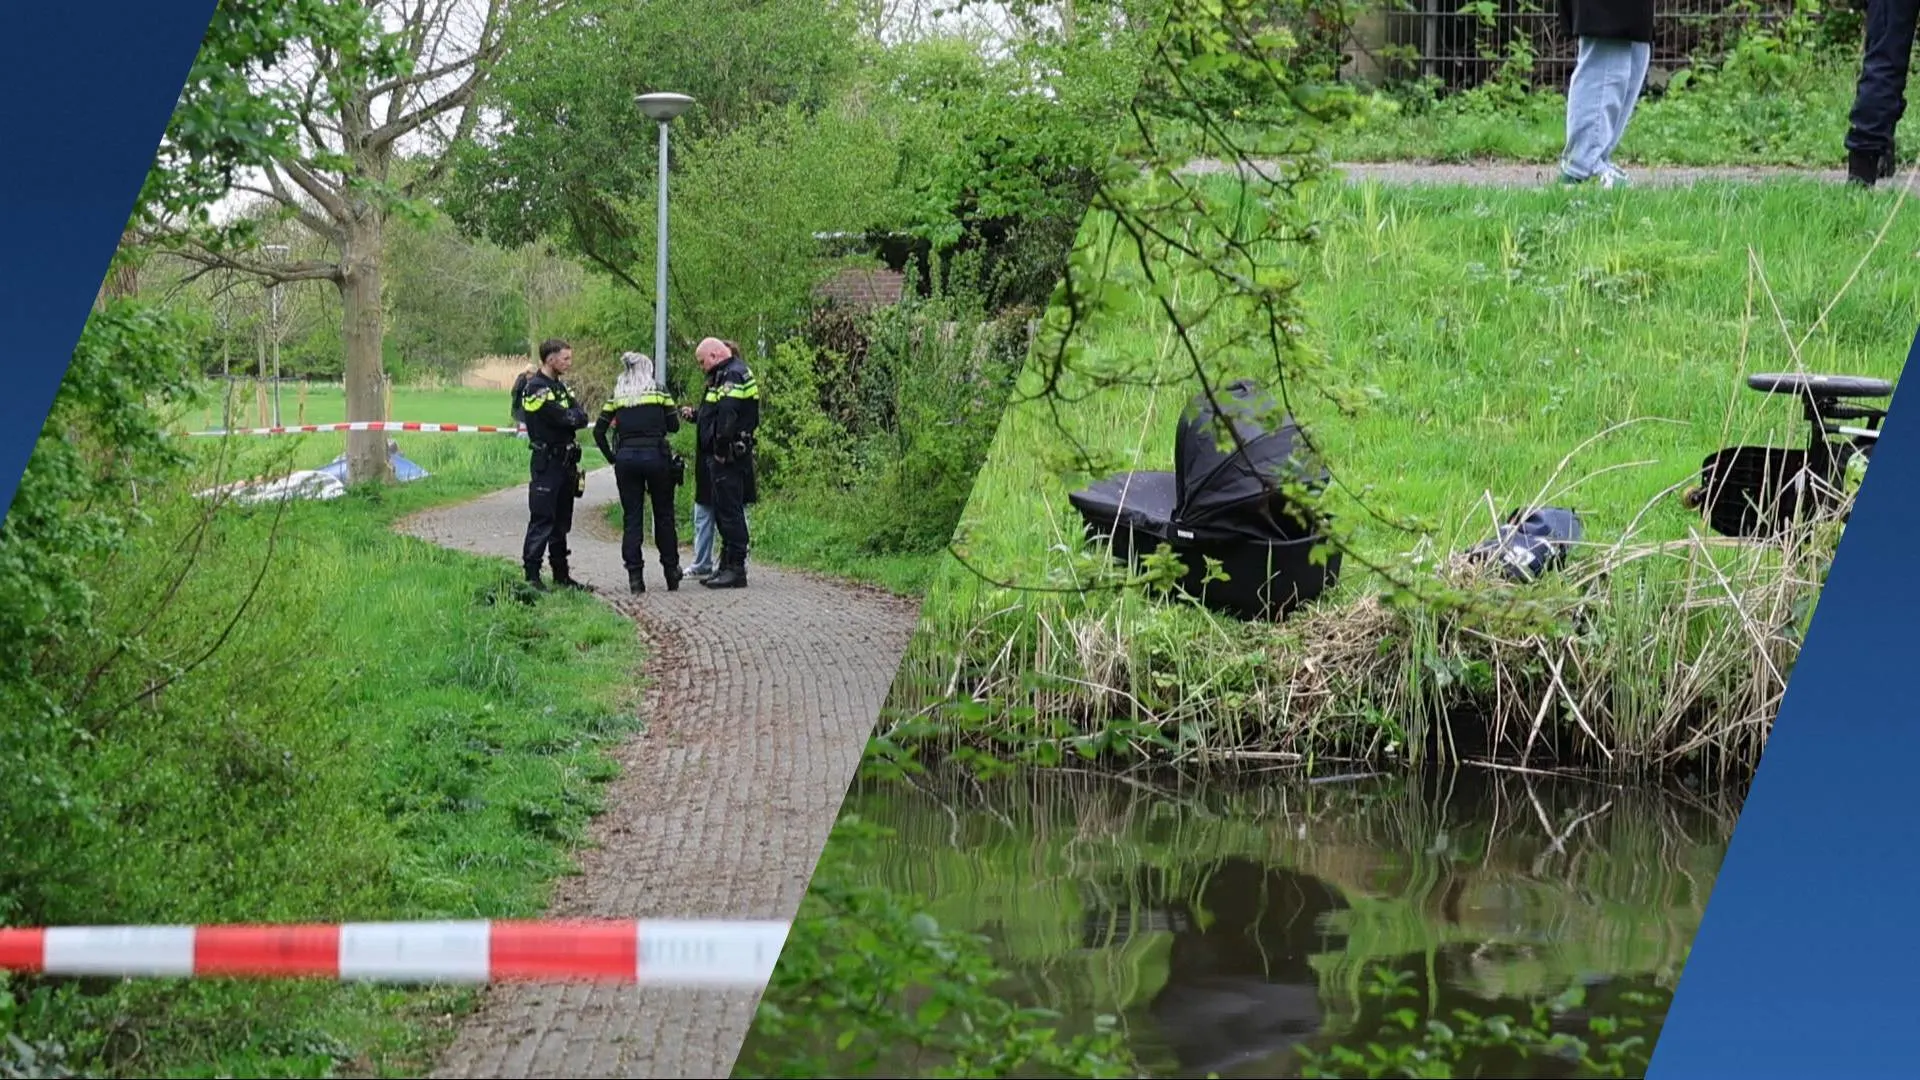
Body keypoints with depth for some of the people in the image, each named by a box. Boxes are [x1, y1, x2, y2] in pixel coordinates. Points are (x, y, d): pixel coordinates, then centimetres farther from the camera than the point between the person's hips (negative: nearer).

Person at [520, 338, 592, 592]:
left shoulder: (560, 387, 17)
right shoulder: (536, 389, -12)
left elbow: (581, 417, 6)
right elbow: (565, 419, -21)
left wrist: (572, 415, -13)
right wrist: (575, 415, -2)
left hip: (565, 462, 9)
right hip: (546, 463, -9)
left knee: (562, 522, 13)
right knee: (542, 521, -9)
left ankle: (561, 575, 20)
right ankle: (531, 576, -8)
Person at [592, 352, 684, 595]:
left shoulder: (616, 397, 7)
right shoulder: (659, 392, 3)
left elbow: (599, 431, 3)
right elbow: (674, 426, 6)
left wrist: (611, 457, 10)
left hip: (626, 457, 1)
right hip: (655, 455, -1)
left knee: (631, 519, 4)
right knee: (664, 516, 10)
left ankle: (635, 577, -1)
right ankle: (671, 573, 15)